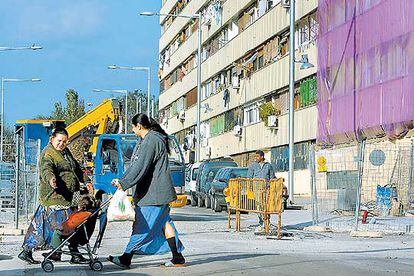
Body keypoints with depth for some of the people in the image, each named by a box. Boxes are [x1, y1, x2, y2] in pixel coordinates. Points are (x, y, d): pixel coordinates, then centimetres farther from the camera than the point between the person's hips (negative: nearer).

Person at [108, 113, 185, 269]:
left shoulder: (150, 141, -16)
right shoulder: (155, 138, 18)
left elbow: (140, 167, -22)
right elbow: (136, 164, 21)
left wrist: (124, 183, -19)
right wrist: (122, 180, 18)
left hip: (153, 193, -10)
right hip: (158, 192, 10)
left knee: (141, 226, -5)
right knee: (163, 223, 11)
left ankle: (126, 259, -1)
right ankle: (177, 258, 13)